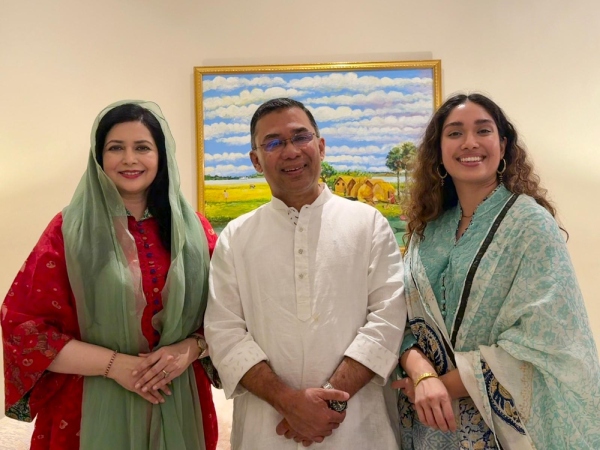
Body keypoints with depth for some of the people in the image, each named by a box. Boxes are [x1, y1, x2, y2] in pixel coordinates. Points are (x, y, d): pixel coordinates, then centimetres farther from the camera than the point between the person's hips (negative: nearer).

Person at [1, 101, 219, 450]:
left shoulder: (192, 228, 0)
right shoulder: (71, 230, -6)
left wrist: (190, 349, -14)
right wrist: (113, 364, -16)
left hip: (179, 403, 2)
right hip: (95, 406, -2)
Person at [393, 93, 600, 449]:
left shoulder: (531, 224, -12)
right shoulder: (427, 230, 2)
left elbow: (542, 341, -18)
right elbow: (408, 320, 0)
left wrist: (445, 384, -17)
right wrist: (424, 376, -20)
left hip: (508, 421, -4)